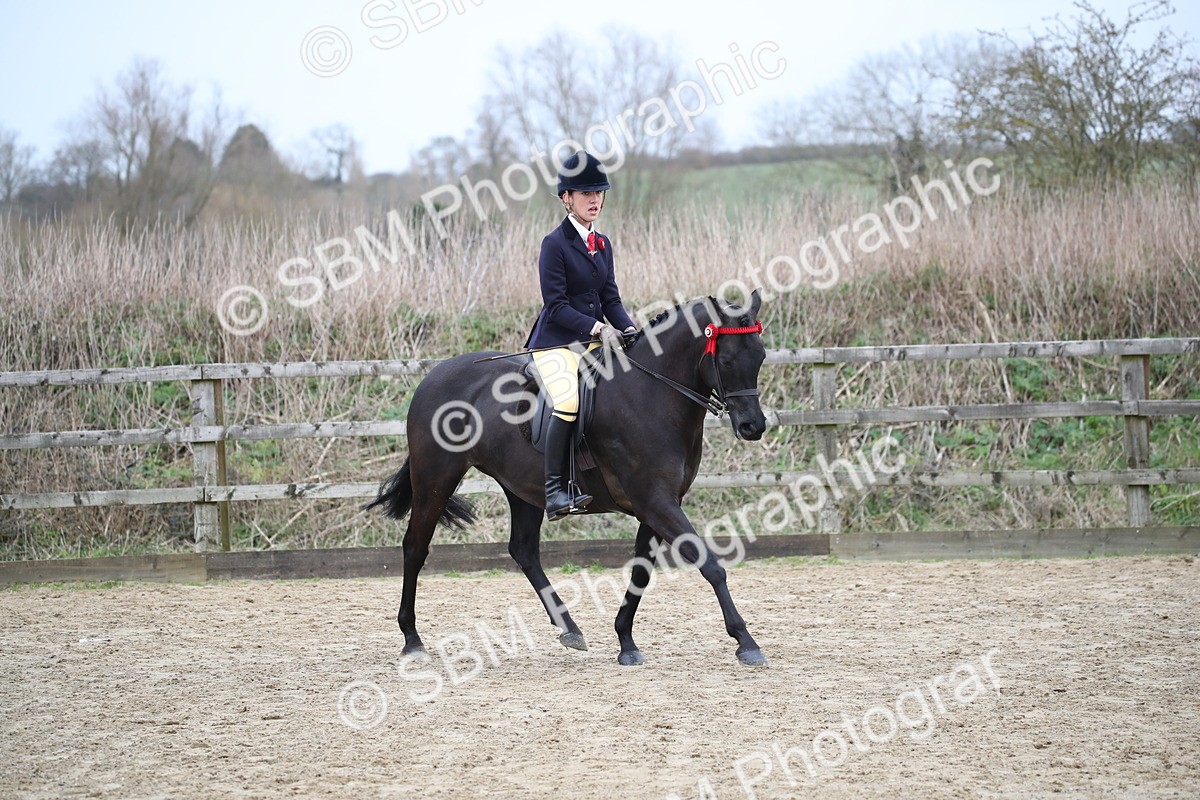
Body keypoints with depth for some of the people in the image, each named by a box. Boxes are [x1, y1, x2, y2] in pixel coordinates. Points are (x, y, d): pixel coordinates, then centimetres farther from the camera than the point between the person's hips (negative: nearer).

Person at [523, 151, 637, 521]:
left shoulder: (602, 244, 13)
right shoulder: (555, 244, -9)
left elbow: (610, 299, 13)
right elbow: (556, 306, -14)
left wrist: (629, 330, -6)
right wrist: (597, 328, -23)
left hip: (595, 340, 8)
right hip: (556, 342, -8)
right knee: (569, 400, -31)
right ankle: (554, 490, -29)